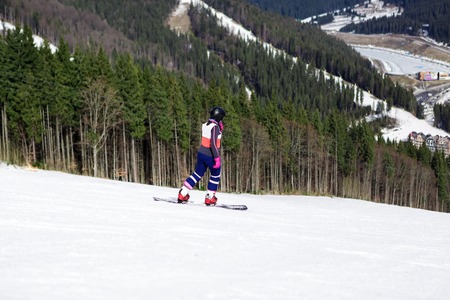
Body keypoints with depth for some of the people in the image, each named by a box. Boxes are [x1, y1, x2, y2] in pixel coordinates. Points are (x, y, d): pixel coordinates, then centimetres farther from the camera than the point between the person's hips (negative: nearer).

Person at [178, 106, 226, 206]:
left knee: (197, 174, 15)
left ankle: (182, 194, 10)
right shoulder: (215, 127, -19)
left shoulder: (205, 125, 4)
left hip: (201, 153, 7)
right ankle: (209, 198, 16)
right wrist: (217, 158, -22)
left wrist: (220, 128, 9)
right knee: (215, 176, 13)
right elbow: (213, 143, -24)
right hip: (211, 156, -7)